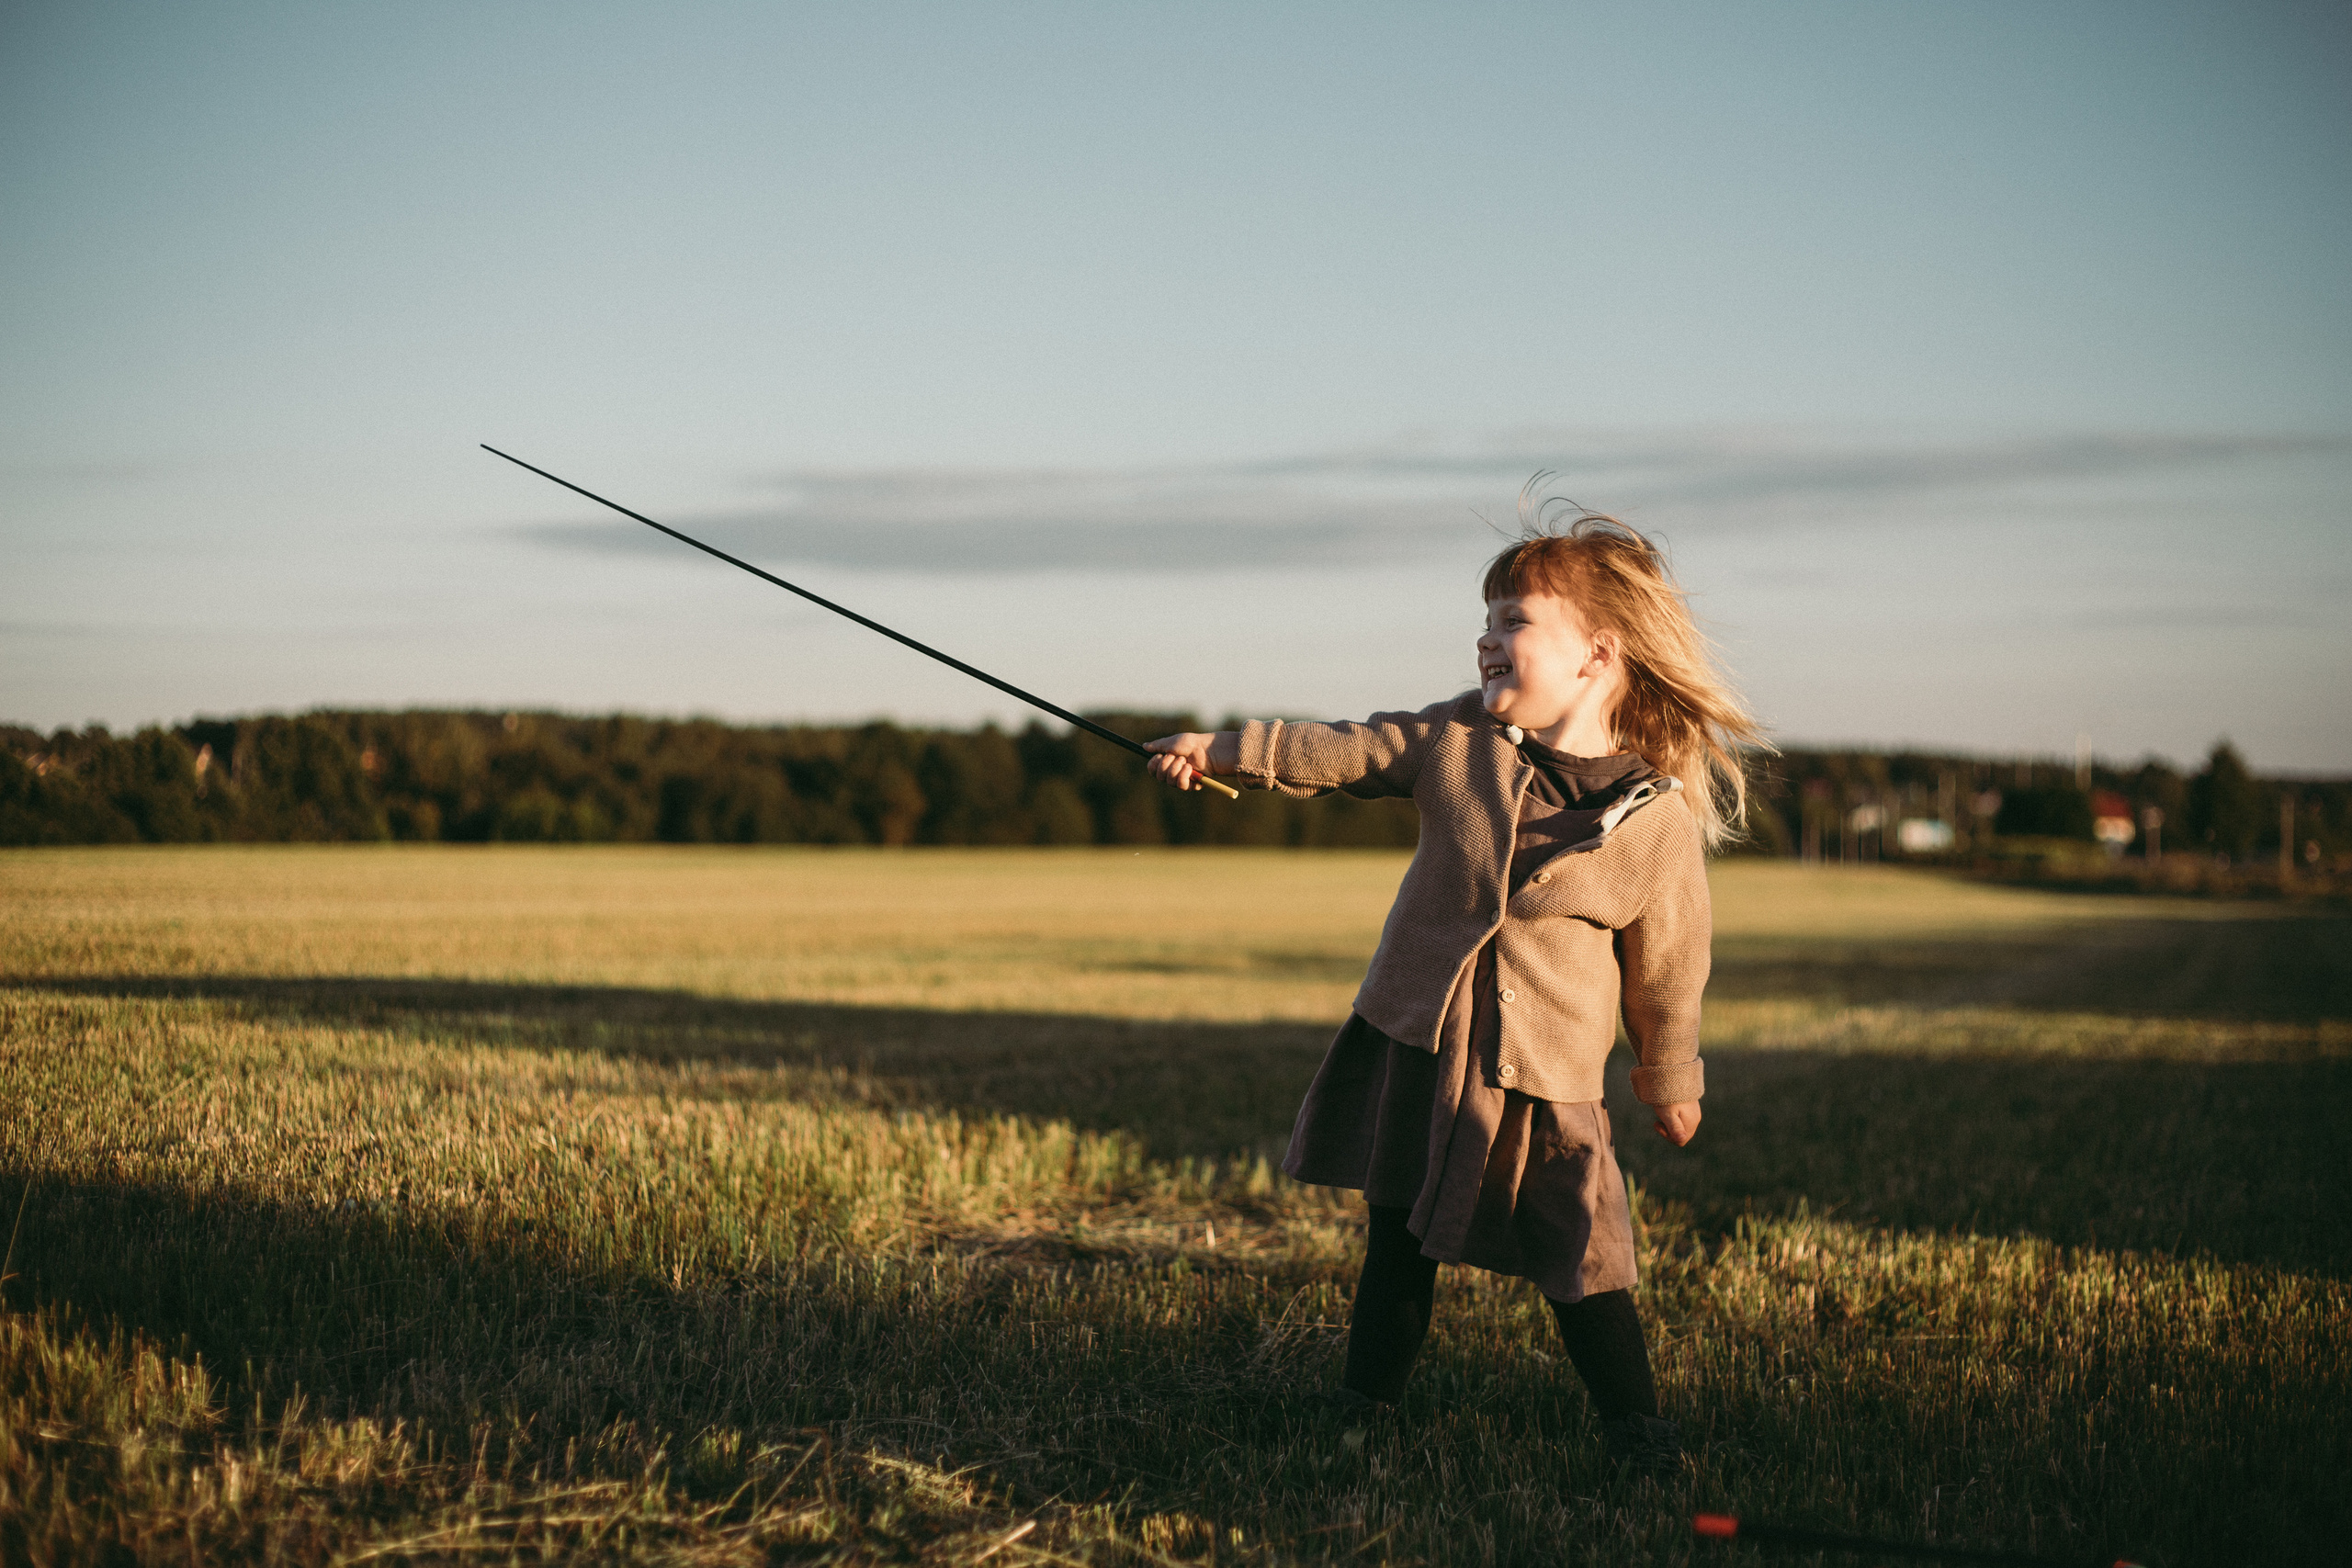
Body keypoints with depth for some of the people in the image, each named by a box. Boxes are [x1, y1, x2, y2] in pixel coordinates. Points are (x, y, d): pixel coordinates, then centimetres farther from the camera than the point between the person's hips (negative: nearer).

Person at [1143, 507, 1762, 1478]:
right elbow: (1347, 752, 9)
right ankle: (1367, 1394, 33)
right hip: (1411, 1035, 4)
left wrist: (1670, 1083, 9)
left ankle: (1634, 1424, 13)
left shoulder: (1661, 817, -12)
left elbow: (1668, 968, -2)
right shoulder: (1458, 737, -3)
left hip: (1543, 1077, -4)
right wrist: (1222, 753, 7)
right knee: (1398, 1233, 16)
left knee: (1581, 1261, -4)